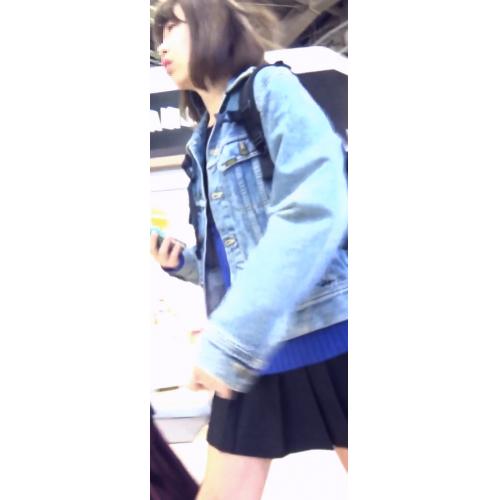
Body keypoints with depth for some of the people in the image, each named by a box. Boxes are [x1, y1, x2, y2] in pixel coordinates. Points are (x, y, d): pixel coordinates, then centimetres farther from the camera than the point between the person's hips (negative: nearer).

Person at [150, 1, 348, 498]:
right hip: (254, 347, 7)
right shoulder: (202, 145, 16)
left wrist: (230, 337, -24)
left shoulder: (271, 88, -5)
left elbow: (316, 209, -21)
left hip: (326, 331, -7)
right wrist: (181, 261, 1)